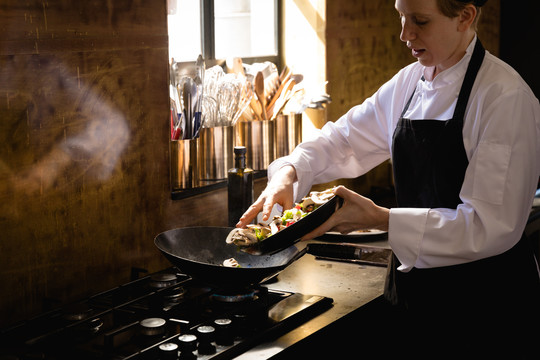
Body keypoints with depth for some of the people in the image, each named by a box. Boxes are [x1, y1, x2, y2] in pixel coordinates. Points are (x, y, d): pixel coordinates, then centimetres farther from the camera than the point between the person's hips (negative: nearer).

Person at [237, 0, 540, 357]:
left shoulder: (506, 96, -19)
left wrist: (380, 219, -27)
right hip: (414, 284, 6)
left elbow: (493, 226, -24)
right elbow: (345, 138, 11)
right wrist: (289, 171, -10)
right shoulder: (410, 82, 4)